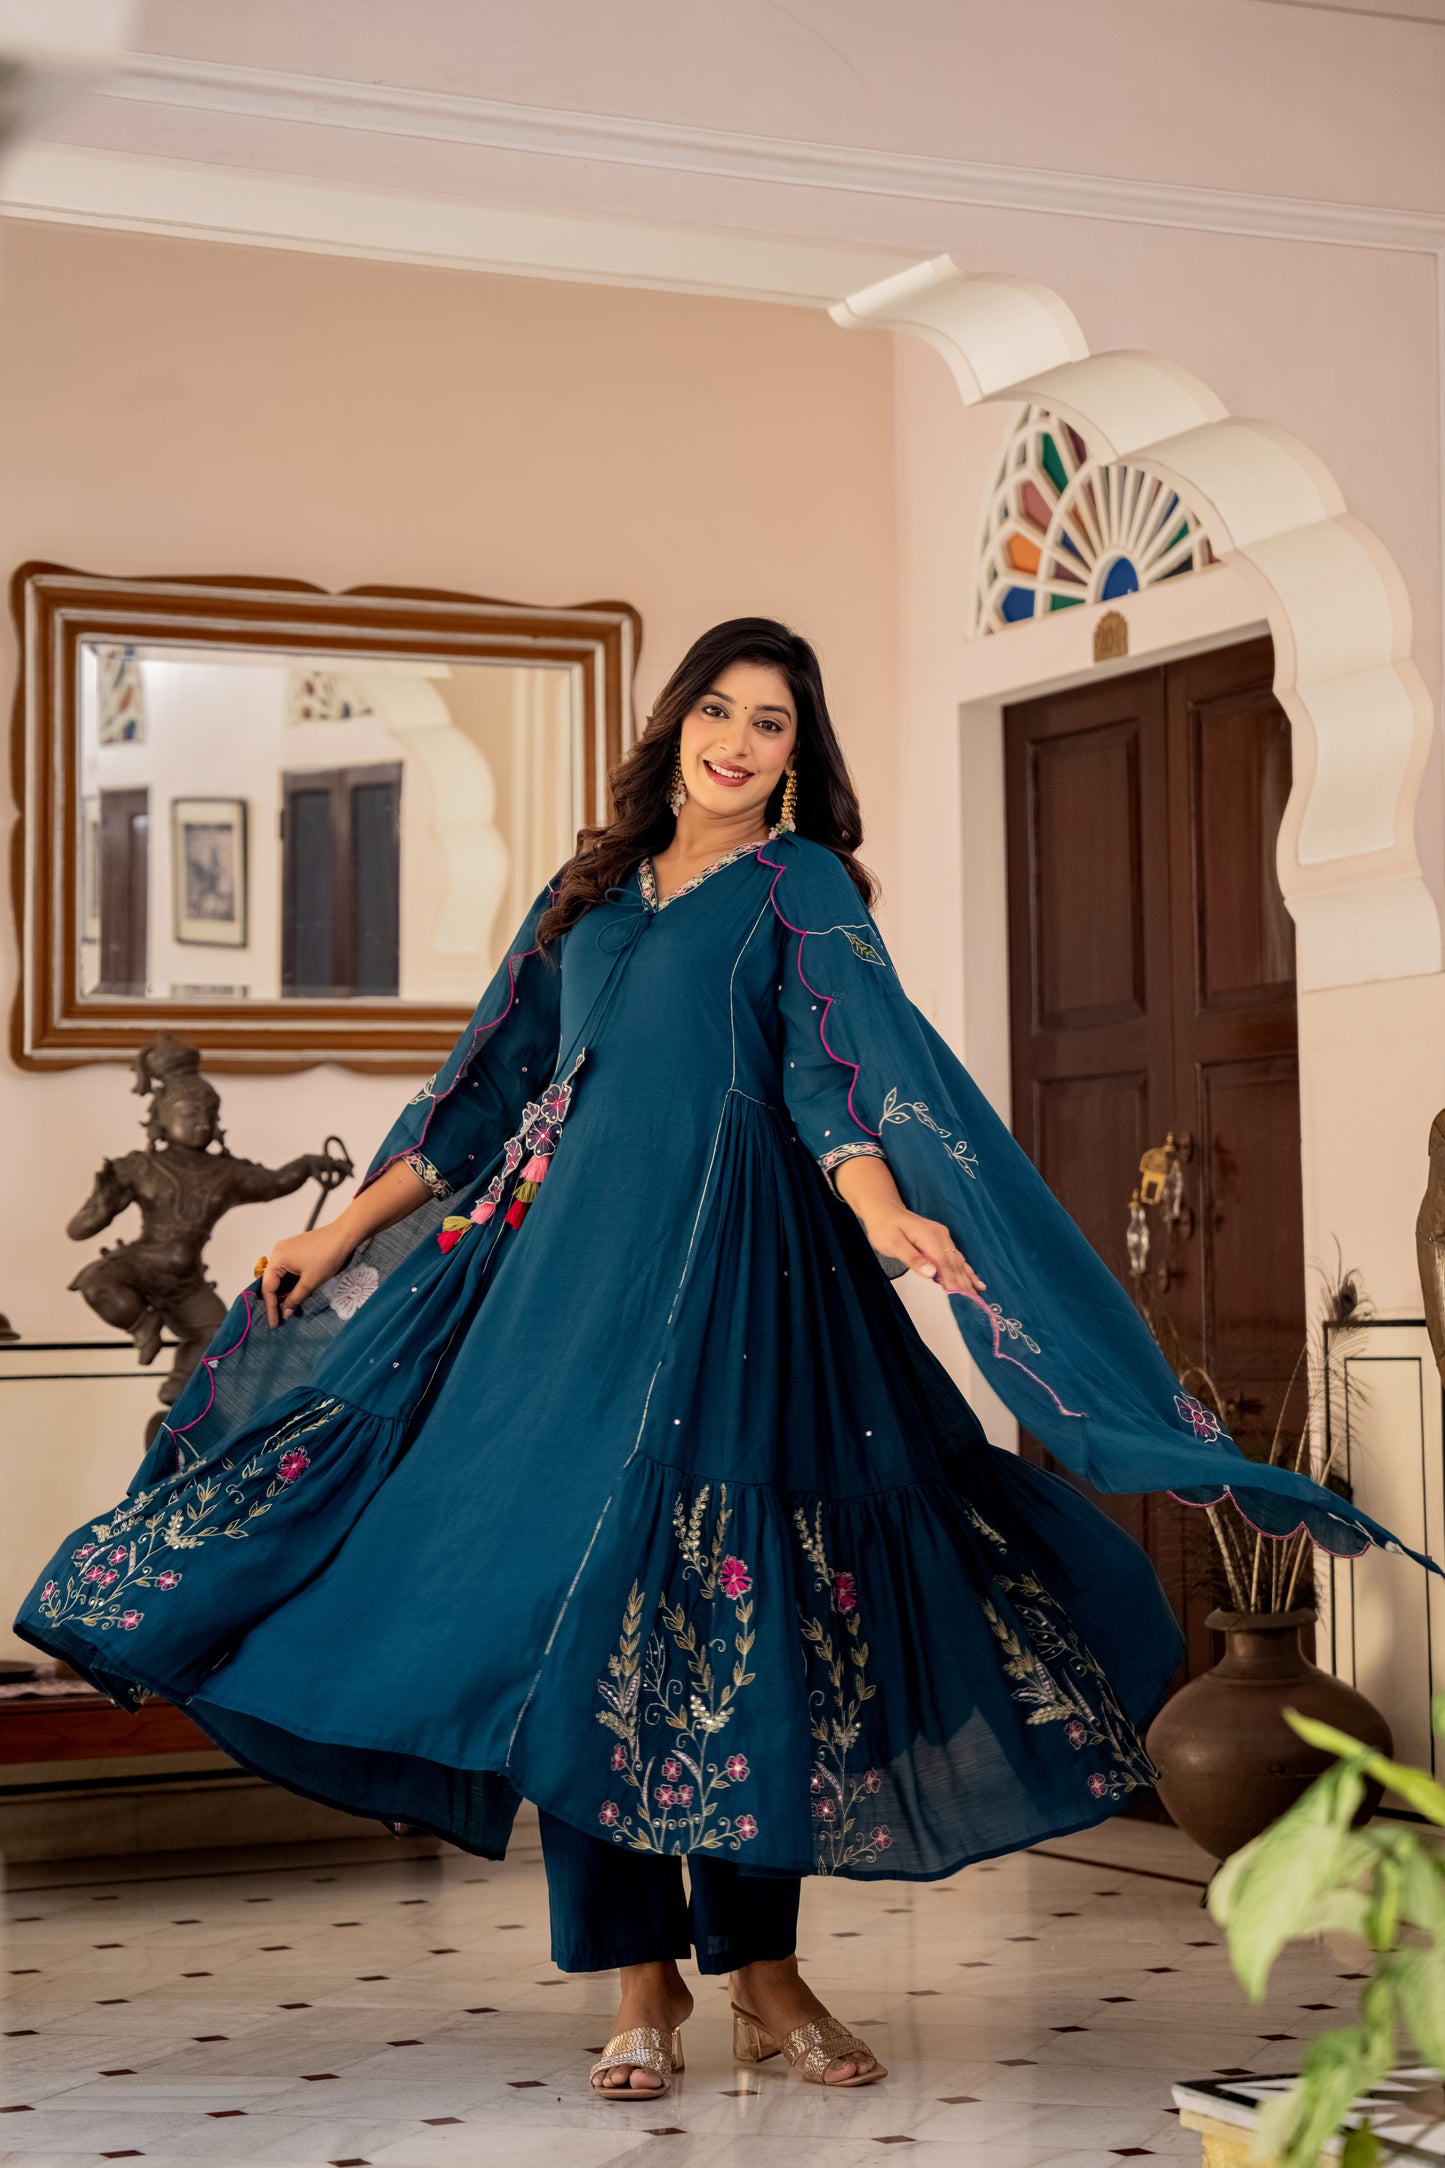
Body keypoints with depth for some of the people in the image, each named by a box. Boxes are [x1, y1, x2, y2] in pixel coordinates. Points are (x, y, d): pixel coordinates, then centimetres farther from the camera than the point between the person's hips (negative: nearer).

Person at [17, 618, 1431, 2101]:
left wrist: (882, 1208, -31)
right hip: (576, 1263, 4)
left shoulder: (802, 886, 5)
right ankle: (642, 1979, 6)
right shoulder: (592, 892, 18)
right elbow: (486, 1086, 23)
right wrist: (345, 1231, 23)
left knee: (738, 1604, -6)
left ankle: (763, 1973, 7)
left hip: (735, 1271, -4)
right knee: (575, 1602, -2)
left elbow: (840, 1063, -12)